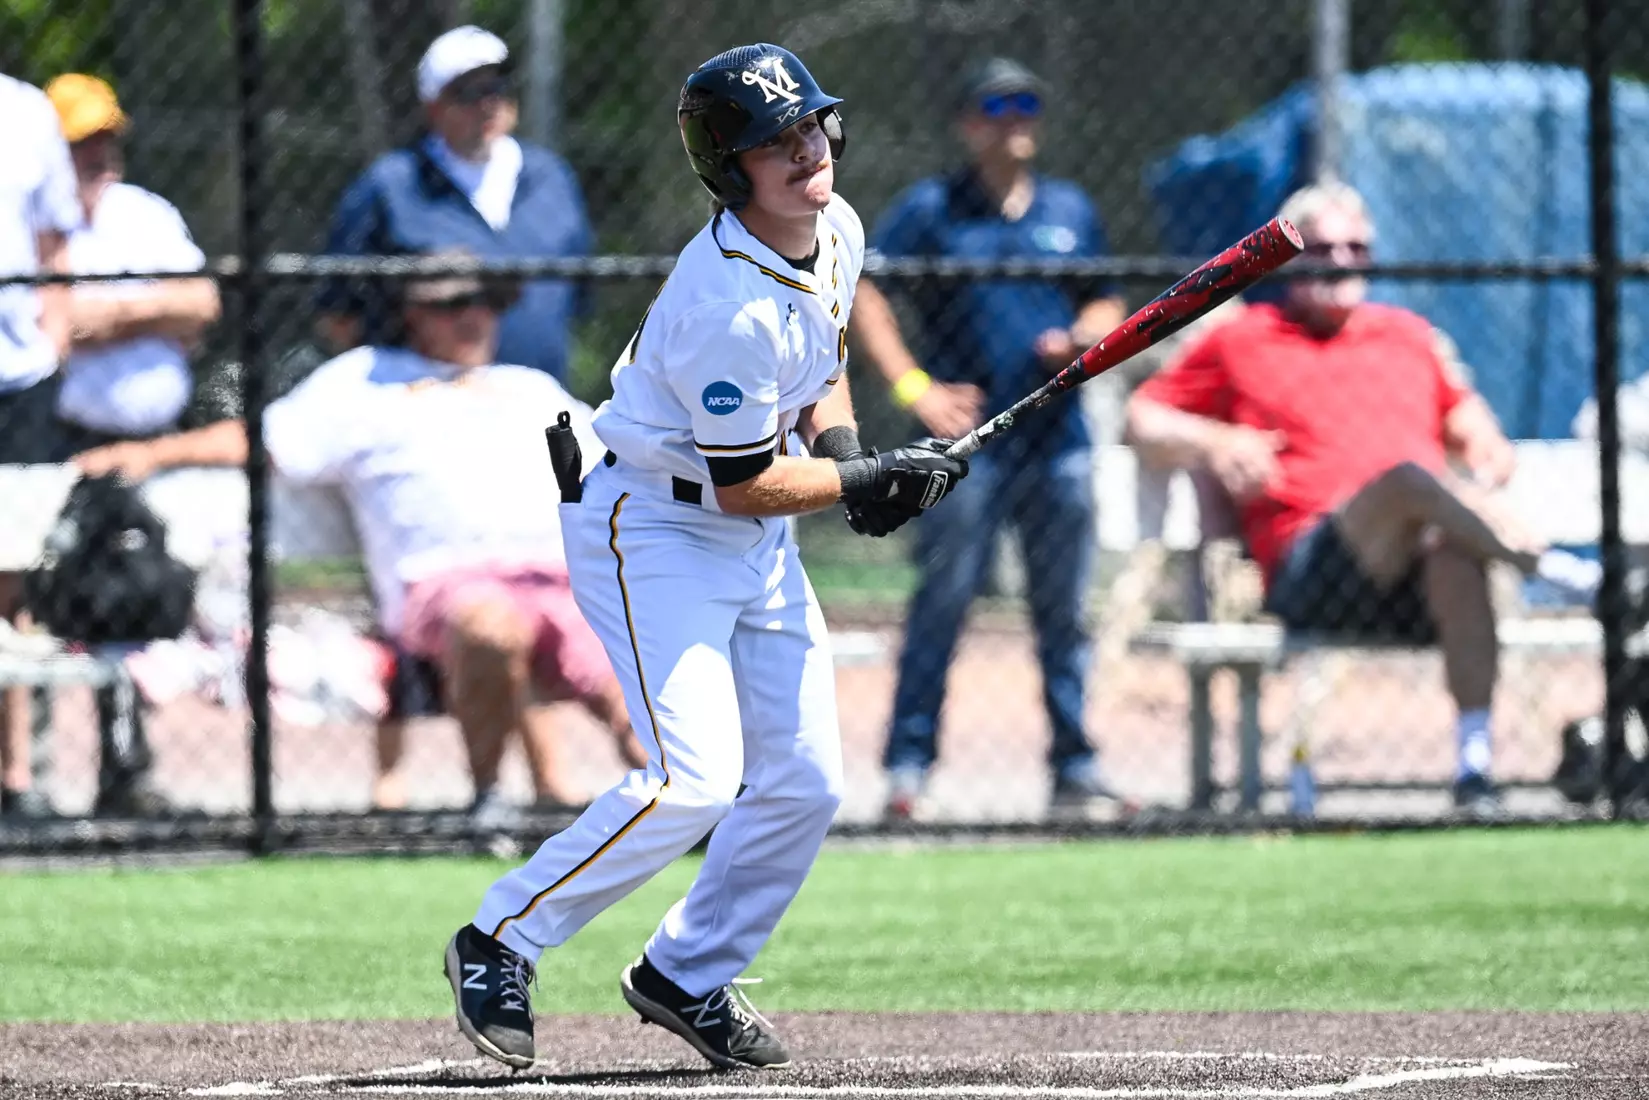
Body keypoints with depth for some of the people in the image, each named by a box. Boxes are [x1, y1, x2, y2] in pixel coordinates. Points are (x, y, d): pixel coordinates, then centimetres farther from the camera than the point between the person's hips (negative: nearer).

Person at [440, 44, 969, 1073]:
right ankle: (501, 942, -7)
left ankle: (685, 976, 23)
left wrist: (840, 442, 0)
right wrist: (864, 482, -17)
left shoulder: (837, 232, -1)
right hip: (653, 530, -9)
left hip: (760, 547, 9)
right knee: (696, 776, -21)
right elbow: (744, 483, -22)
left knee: (805, 784, 6)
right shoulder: (730, 307, -29)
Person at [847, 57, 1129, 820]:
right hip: (967, 439, -4)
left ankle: (1074, 768, 12)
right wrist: (913, 387, -13)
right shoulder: (932, 208, 1)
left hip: (1058, 440, 4)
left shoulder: (1070, 211, 14)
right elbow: (860, 290, -5)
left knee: (1063, 610, 6)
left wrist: (1083, 335, -2)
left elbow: (1106, 302, 22)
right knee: (941, 604, -7)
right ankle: (907, 766, -5)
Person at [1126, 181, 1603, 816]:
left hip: (1420, 587, 2)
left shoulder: (1411, 335, 30)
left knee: (1455, 549, -39)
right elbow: (1142, 420, 21)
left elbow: (1476, 436, 30)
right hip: (1308, 571, -2)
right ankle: (1556, 571, -43)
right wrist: (1212, 443, 0)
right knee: (1410, 475, -36)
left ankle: (1476, 762, -47)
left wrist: (1490, 463, 5)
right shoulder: (1243, 342, 23)